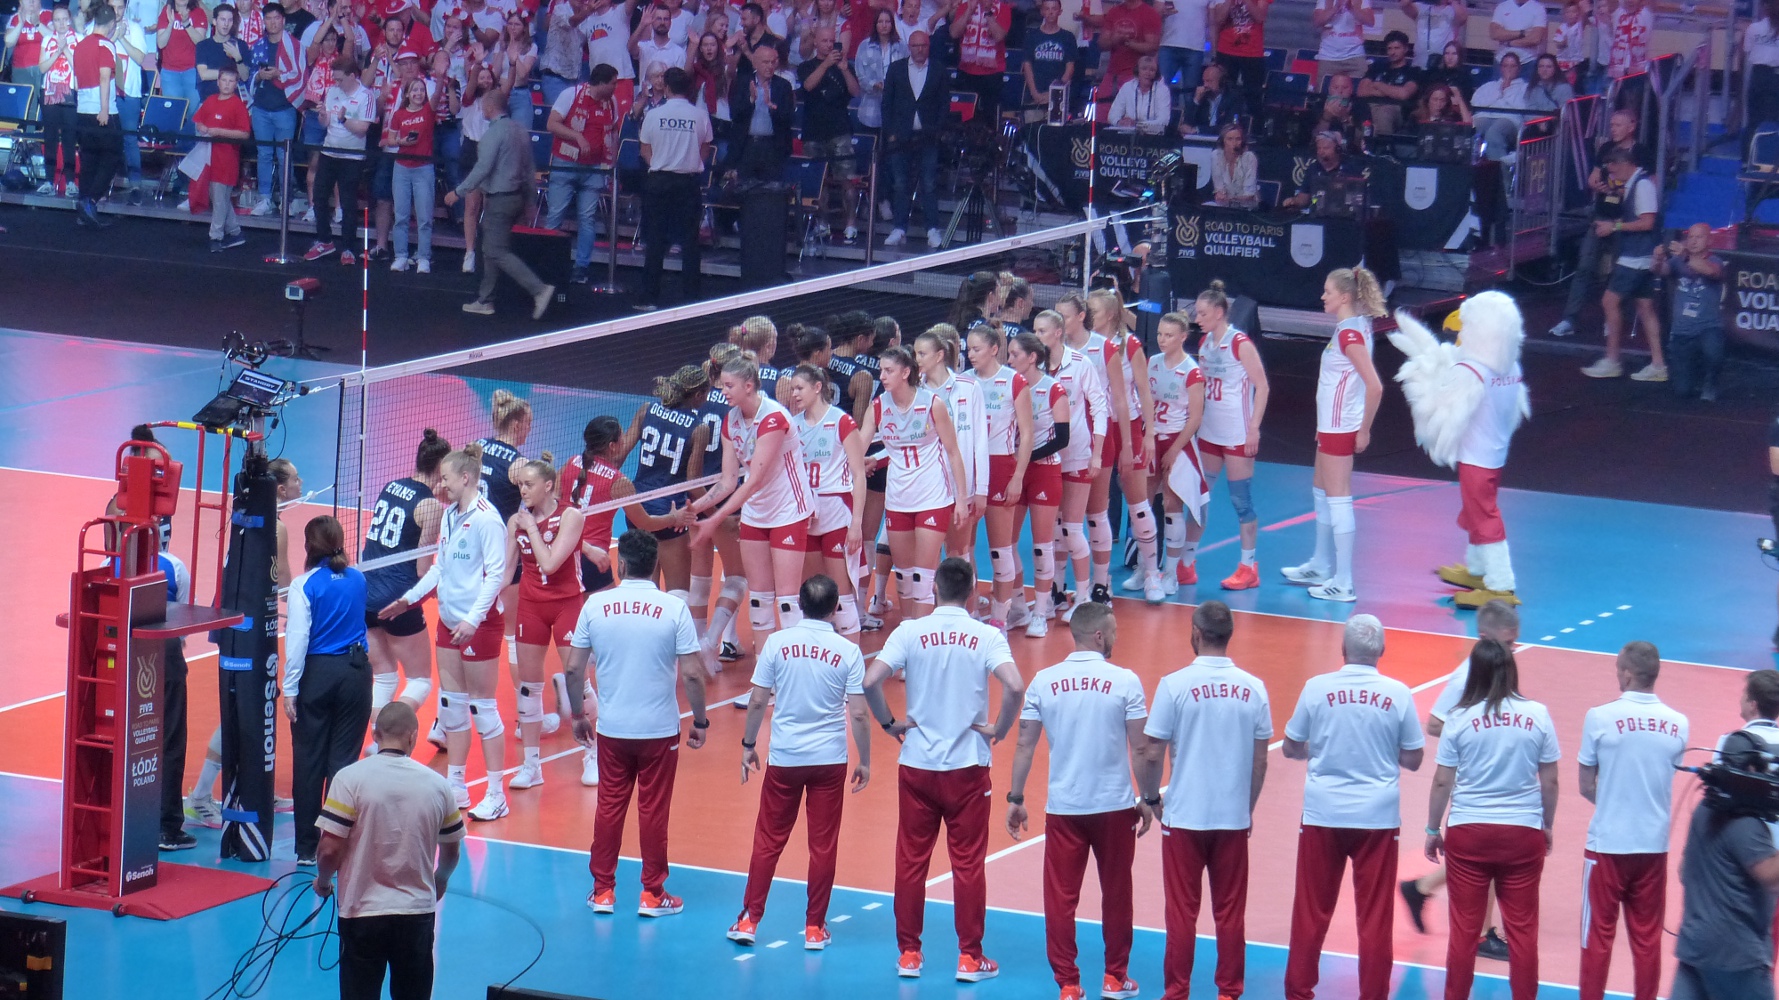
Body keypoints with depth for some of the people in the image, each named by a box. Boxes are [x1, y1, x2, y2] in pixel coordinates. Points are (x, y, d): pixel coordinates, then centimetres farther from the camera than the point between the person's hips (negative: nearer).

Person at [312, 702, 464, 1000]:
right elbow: (452, 852, 11)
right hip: (418, 911, 2)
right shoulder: (437, 785, -1)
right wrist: (440, 882, 32)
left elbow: (331, 848, -13)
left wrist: (323, 881, 8)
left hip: (362, 911, -2)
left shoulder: (350, 778, -11)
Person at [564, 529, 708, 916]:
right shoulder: (673, 608, -10)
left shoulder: (596, 606, -5)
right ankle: (652, 895, 14)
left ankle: (603, 891, 18)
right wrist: (700, 721, 2)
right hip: (660, 729, -2)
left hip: (611, 728, 2)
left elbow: (573, 669, -1)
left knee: (609, 808, 12)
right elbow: (692, 674, -11)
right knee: (653, 811, 7)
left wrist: (578, 714, 13)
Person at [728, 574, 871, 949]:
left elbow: (757, 701, -3)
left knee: (768, 841, 10)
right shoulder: (848, 651, -7)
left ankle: (749, 920, 12)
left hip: (783, 757, 1)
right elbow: (859, 714, -7)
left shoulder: (778, 643, -6)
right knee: (823, 845, 8)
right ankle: (814, 928, 13)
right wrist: (864, 761, 5)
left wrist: (748, 745, 11)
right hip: (829, 760, -1)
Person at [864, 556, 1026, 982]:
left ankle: (909, 955, 15)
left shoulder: (910, 631, -4)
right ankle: (969, 958, 10)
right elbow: (1015, 687, -21)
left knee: (911, 862, 10)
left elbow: (870, 681, -15)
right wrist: (998, 730, -6)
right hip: (968, 767, -1)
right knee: (968, 863, 7)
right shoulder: (986, 636, -7)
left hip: (917, 765, 1)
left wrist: (889, 723, 0)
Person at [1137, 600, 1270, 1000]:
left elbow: (1152, 755, -9)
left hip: (1184, 816, -2)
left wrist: (1150, 797, 8)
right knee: (1230, 912, 10)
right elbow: (1260, 761, 3)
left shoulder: (1175, 685, -11)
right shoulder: (1253, 689, -2)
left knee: (1182, 911, 6)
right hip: (1234, 817, 2)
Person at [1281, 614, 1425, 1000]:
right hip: (1378, 815, 0)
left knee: (1311, 912, 10)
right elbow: (1413, 759, 1)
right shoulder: (1398, 694, -6)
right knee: (1375, 916, 5)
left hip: (1323, 813, 0)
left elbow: (1291, 748, 3)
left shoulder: (1317, 688, -6)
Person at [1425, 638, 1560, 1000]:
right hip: (1523, 831, 1)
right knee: (1522, 928, 7)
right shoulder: (1537, 715, -4)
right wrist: (1547, 825, 16)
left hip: (1468, 831, -1)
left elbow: (1442, 782, -3)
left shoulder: (1460, 718, -7)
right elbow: (1550, 780, 2)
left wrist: (1433, 829, 10)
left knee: (1464, 927, 7)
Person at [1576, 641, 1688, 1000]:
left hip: (1608, 843, -3)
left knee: (1598, 936, 6)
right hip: (1654, 845, 3)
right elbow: (1671, 786, 6)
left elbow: (1587, 788, -4)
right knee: (1647, 939, 10)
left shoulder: (1600, 718, -10)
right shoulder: (1677, 725, -1)